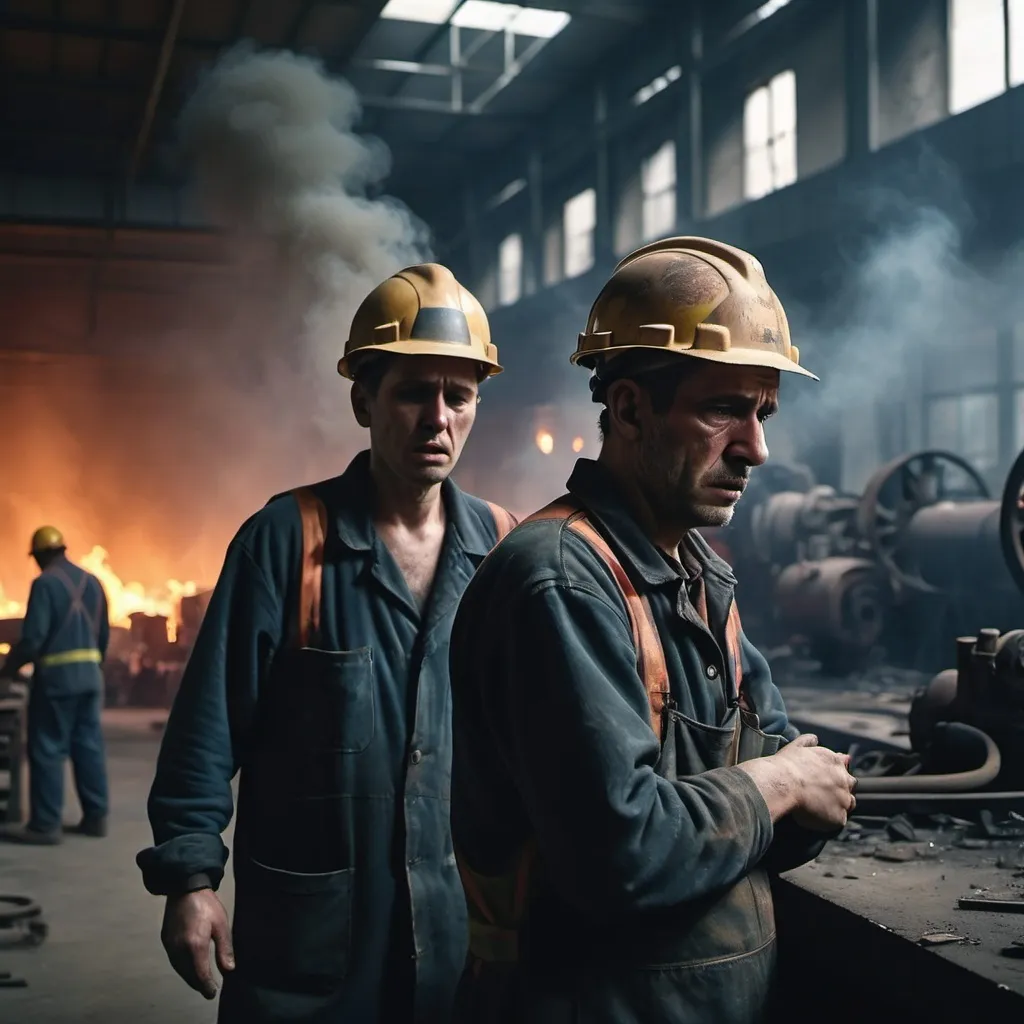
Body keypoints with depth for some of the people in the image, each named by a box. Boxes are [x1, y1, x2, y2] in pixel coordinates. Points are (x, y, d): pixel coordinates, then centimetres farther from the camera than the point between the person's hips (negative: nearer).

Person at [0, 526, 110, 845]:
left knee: (48, 749, -2)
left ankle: (45, 825, -1)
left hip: (56, 676, -7)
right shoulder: (92, 582, 11)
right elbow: (104, 634, 15)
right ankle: (95, 817, 12)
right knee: (89, 745, 10)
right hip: (90, 675, 7)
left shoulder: (45, 583, -11)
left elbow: (32, 637, -17)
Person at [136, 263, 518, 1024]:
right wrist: (190, 875, -12)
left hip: (465, 926, 3)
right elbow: (210, 725, -9)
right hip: (308, 932, -3)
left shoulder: (502, 549, 0)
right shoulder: (287, 539, -10)